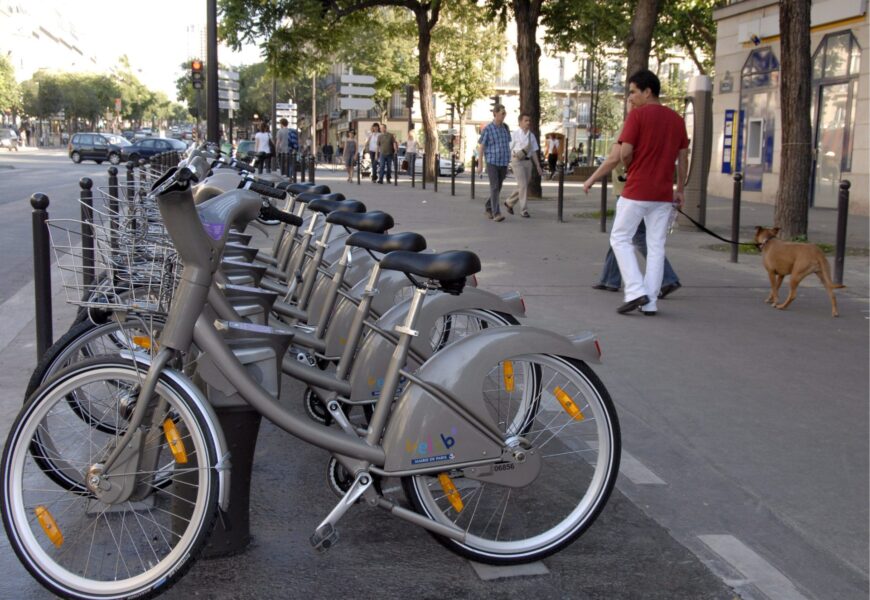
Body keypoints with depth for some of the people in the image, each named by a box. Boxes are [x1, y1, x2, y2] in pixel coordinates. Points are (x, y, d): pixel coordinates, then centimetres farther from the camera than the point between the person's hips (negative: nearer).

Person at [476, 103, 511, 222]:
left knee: (498, 188, 11)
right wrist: (480, 164, -7)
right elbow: (481, 147, -4)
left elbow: (507, 145, 15)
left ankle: (488, 207, 32)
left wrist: (508, 163, 14)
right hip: (492, 163, -5)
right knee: (494, 188, -14)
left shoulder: (505, 128, 8)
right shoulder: (487, 129, -8)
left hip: (503, 163, 5)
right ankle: (496, 214, -15)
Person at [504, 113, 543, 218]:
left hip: (528, 161, 6)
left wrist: (538, 166, 9)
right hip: (517, 161, -6)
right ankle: (523, 210, -3)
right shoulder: (514, 134, -4)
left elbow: (534, 152, 12)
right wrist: (515, 154, -18)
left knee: (523, 186, 9)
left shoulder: (531, 135, 10)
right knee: (523, 185, -11)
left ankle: (509, 202, 31)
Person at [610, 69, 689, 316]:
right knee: (656, 246, 8)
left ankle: (636, 291, -5)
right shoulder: (677, 119, 9)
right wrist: (680, 190, 18)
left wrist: (630, 168, 6)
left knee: (620, 238, 7)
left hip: (636, 191, -5)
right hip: (664, 193, 5)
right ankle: (650, 303, 8)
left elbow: (625, 153, -14)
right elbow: (683, 159, 12)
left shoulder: (638, 115, -8)